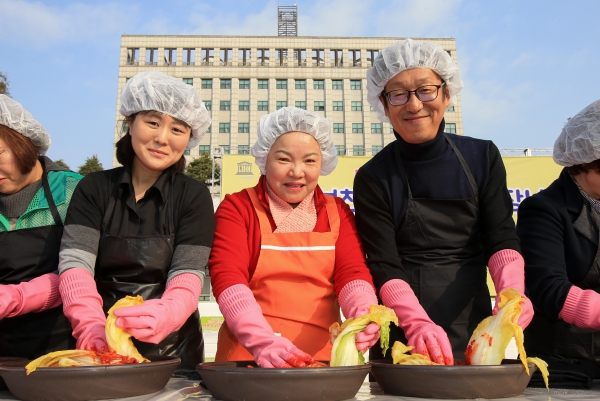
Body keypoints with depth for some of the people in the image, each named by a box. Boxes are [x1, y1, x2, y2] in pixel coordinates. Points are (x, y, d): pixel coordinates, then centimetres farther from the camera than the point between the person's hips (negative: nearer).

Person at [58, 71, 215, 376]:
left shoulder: (193, 197, 0)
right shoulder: (94, 188, 5)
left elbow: (188, 276, -10)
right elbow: (74, 262, -8)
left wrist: (163, 315, -31)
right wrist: (92, 326, -25)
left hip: (170, 350, -1)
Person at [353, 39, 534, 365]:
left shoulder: (483, 157, 2)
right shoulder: (373, 178, -6)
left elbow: (501, 238, -4)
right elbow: (384, 266, -13)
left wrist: (511, 295, -24)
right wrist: (417, 323, -30)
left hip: (474, 329, 3)